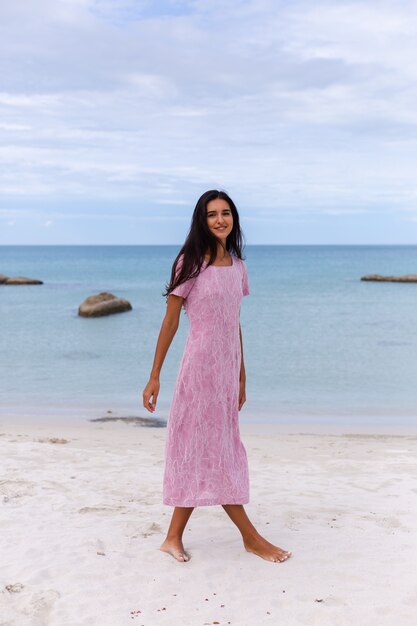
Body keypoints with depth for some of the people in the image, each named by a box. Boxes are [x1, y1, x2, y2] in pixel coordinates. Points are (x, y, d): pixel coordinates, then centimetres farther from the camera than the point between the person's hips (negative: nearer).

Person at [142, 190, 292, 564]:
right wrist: (155, 375, -6)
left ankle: (174, 538, 20)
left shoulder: (237, 265, 10)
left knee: (203, 452, 9)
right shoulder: (190, 262, -6)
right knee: (214, 450, 2)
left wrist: (241, 377, 16)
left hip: (228, 367, 6)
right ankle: (251, 537, 13)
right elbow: (170, 321, -5)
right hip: (201, 365, -6)